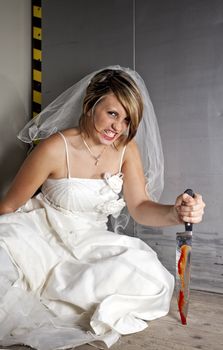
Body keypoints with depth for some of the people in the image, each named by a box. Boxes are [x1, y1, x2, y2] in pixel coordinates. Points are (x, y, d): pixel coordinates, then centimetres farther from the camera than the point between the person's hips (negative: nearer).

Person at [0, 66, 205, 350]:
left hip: (88, 242, 6)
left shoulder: (126, 149, -2)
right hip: (42, 235, -5)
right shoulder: (56, 148, -16)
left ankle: (41, 287, -10)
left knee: (150, 279, -22)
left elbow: (140, 207, -10)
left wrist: (175, 213, -30)